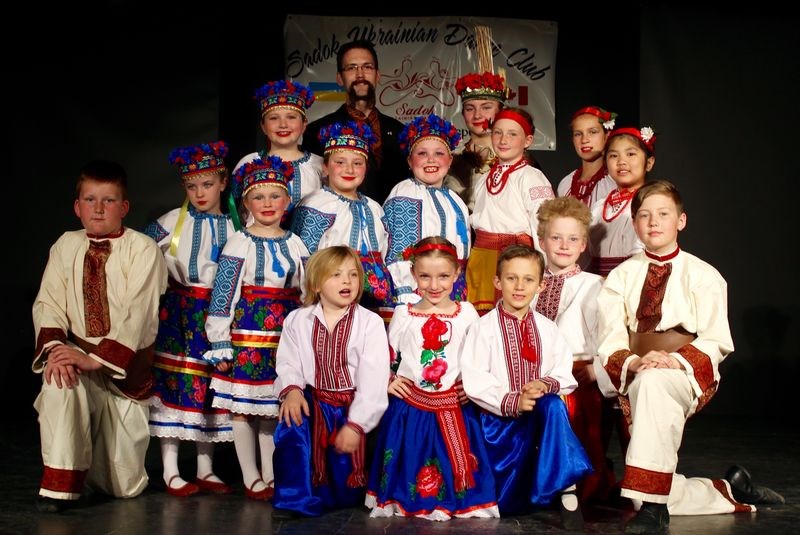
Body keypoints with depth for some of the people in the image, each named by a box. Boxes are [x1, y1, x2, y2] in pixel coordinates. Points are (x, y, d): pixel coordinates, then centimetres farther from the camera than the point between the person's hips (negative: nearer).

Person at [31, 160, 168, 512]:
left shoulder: (143, 249, -8)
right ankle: (59, 483, -19)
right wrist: (55, 346, -24)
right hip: (79, 354, 2)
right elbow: (48, 302, -4)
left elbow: (138, 312, -17)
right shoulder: (66, 246, 5)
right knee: (59, 379, -37)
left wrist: (97, 358, -28)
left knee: (124, 486, 1)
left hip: (126, 364, -2)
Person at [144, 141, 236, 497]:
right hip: (178, 310, -2)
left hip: (218, 313, 3)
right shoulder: (174, 221, -1)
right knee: (174, 384, -4)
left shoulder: (234, 227, 5)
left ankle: (205, 469, 17)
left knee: (211, 386, 7)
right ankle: (170, 471, 6)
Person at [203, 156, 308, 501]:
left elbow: (307, 294, 12)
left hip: (285, 336, 4)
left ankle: (271, 475, 21)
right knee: (243, 407, 2)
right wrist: (220, 345, -10)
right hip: (247, 334, -3)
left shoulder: (295, 245, 9)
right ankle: (251, 478, 14)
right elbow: (223, 296, -6)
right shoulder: (239, 244, -3)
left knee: (275, 406, 10)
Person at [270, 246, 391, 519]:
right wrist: (292, 389, -23)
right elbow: (288, 362, 0)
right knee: (292, 420, -31)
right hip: (314, 401, 2)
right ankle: (294, 496, -17)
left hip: (354, 406, -2)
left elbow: (373, 378, -11)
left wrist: (356, 423, -17)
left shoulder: (370, 323, -7)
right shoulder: (297, 320, 4)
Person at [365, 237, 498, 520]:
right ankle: (401, 506, 24)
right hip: (410, 408, 0)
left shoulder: (467, 313, 2)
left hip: (454, 408, 0)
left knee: (453, 466, 1)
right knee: (410, 467, 5)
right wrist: (387, 381, -4)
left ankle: (452, 505, 21)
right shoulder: (403, 314, 2)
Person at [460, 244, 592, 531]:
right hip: (500, 416, -2)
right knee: (507, 504, -8)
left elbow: (566, 375, 1)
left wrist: (546, 385, -22)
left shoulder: (547, 329, 5)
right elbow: (473, 380, -14)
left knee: (553, 405, -34)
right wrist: (511, 401, -25)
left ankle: (565, 489, -27)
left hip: (542, 412, 2)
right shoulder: (484, 327, -5)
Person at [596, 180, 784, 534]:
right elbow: (610, 341, 1)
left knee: (653, 382, -40)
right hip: (634, 381, 4)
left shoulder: (704, 276, 5)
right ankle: (729, 491, 22)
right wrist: (634, 361, -22)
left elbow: (715, 342, -2)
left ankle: (652, 506, -39)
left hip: (689, 376, -4)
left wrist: (675, 361, -22)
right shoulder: (620, 277, 11)